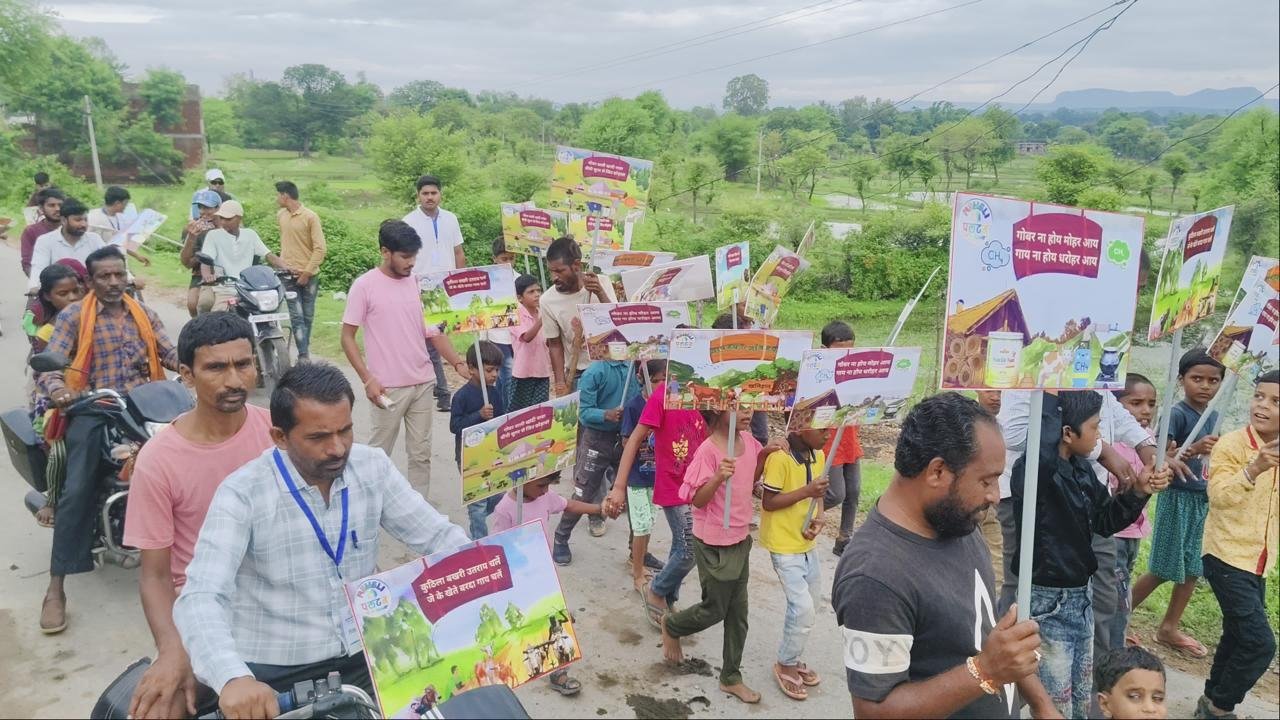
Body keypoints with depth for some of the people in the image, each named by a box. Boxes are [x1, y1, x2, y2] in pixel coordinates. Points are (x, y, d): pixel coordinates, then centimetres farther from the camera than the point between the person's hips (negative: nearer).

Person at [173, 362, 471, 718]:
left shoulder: (373, 467, -3)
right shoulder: (242, 494, -15)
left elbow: (439, 536, -1)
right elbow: (200, 599, -23)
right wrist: (232, 677, -41)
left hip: (363, 652, 3)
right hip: (275, 671, -2)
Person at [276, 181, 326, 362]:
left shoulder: (310, 217, -8)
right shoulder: (280, 216, 9)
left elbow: (320, 248, -12)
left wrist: (307, 273, -13)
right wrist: (282, 262, 10)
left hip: (309, 275, -3)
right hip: (289, 274, 3)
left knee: (307, 316, 7)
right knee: (296, 317, -6)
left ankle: (304, 353, 20)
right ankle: (304, 356, -9)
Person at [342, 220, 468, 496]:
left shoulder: (418, 283, 5)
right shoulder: (364, 286, -8)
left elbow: (432, 330, 11)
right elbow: (347, 337, -5)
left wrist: (459, 363, 0)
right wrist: (367, 379, -13)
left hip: (422, 383, 4)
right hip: (388, 387, -4)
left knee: (421, 454, 11)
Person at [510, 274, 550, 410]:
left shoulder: (543, 314, 8)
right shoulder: (516, 315, -10)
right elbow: (527, 337, -27)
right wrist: (542, 318, -37)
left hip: (542, 372, 5)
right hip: (524, 373, -5)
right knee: (521, 410, 6)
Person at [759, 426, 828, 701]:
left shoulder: (818, 456, 2)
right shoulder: (780, 458, -22)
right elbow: (768, 502, -19)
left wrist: (818, 518, -7)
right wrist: (806, 492, -28)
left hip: (807, 545, 8)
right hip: (785, 547, -8)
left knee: (808, 609, 16)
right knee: (803, 609, -9)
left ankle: (794, 659, 36)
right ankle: (785, 665, 13)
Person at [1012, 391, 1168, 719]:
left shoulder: (1082, 468, 3)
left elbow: (1105, 522, 13)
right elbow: (1044, 450, -49)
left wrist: (1138, 492, -2)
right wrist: (1050, 396, -38)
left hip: (1080, 597, 9)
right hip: (1048, 603, -9)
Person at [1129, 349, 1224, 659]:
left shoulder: (1213, 416, 7)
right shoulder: (1177, 414, -15)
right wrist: (1192, 450, -40)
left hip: (1202, 499, 7)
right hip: (1177, 498, -7)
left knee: (1193, 568, 12)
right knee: (1163, 570, -1)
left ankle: (1169, 628, 25)